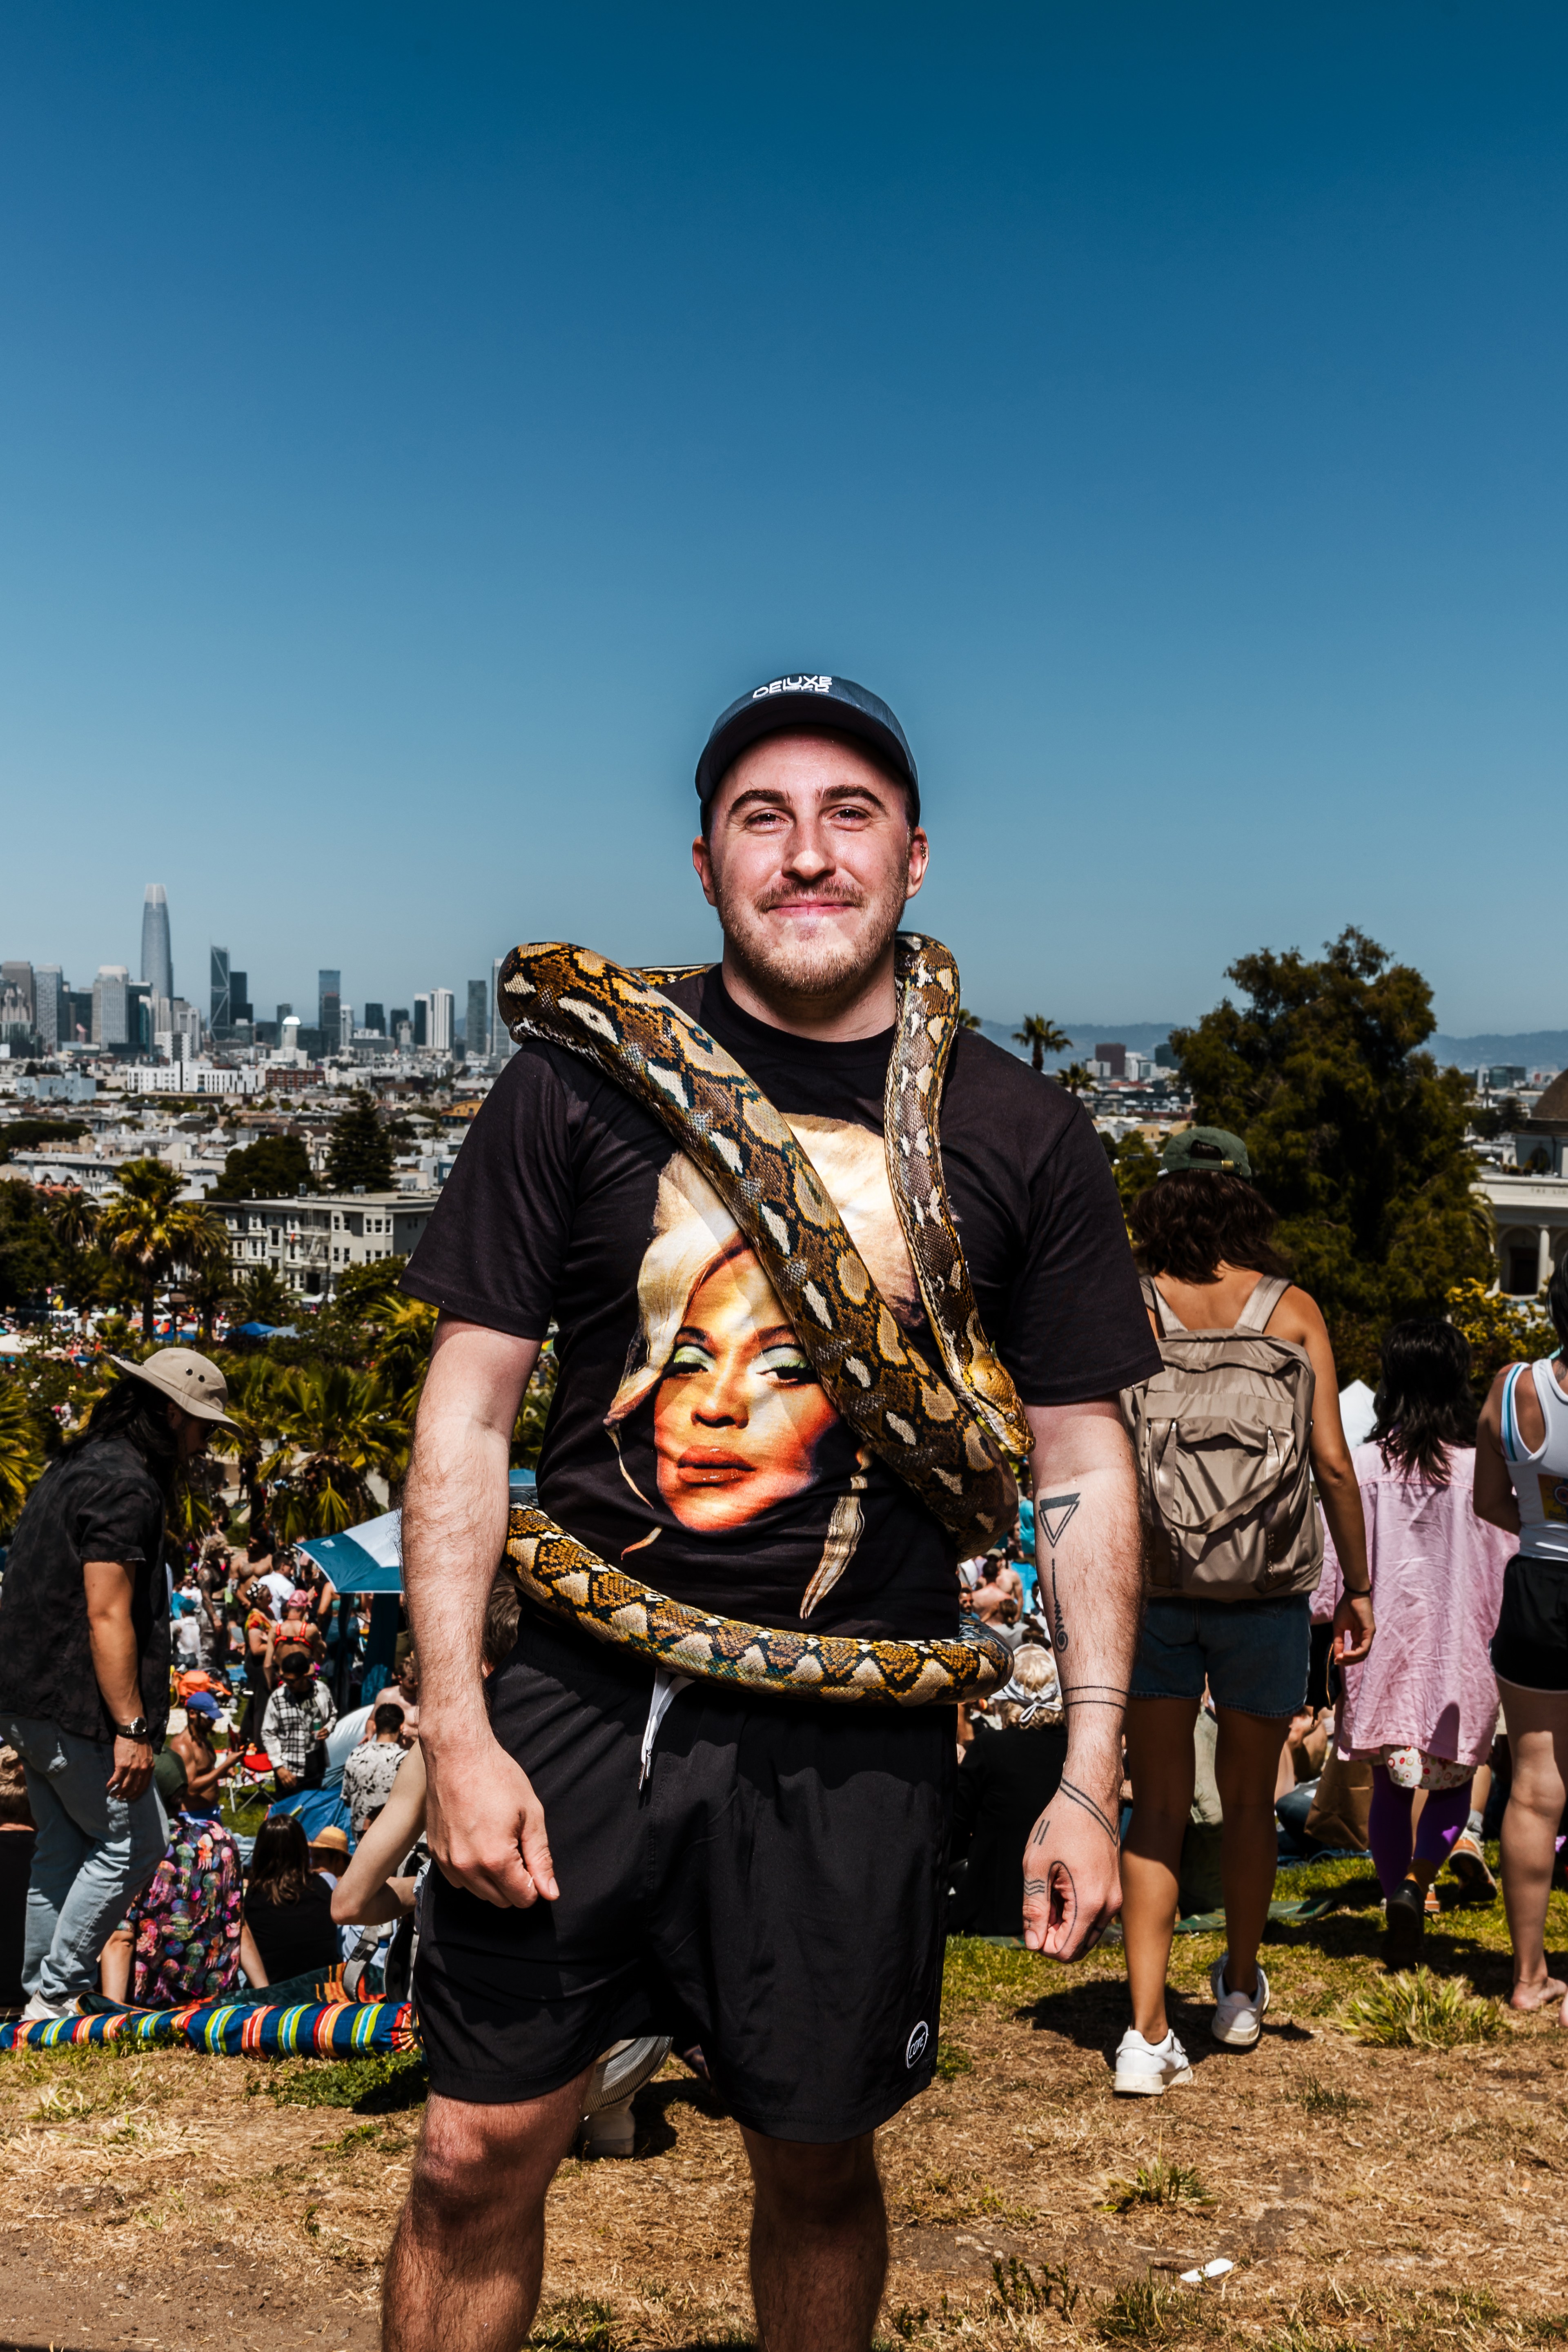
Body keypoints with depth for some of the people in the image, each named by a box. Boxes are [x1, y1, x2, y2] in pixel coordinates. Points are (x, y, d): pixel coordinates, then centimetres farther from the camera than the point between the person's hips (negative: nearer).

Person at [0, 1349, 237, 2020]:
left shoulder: (75, 1466, 16)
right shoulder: (124, 1485, -17)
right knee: (134, 1842, 0)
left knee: (63, 1853, 16)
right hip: (76, 1709, -10)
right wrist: (131, 1729, -22)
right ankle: (58, 1995, 4)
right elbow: (107, 1616, -22)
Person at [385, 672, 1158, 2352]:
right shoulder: (585, 1075, -2)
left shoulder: (1021, 1136, 0)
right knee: (475, 2158, 8)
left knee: (818, 2166, 16)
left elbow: (1085, 1462, 4)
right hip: (578, 1696, 0)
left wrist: (1090, 1774, -1)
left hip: (850, 1743, 1)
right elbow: (468, 1408, -1)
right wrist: (456, 1726, -7)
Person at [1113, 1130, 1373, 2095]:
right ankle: (1241, 1990, 37)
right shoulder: (1291, 1309, -2)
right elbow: (1333, 1462, -4)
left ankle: (1148, 2030, 2)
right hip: (1266, 1586, 1)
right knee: (1250, 1798, 18)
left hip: (1150, 1583, 0)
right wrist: (1358, 1585, 5)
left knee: (1157, 1808, 7)